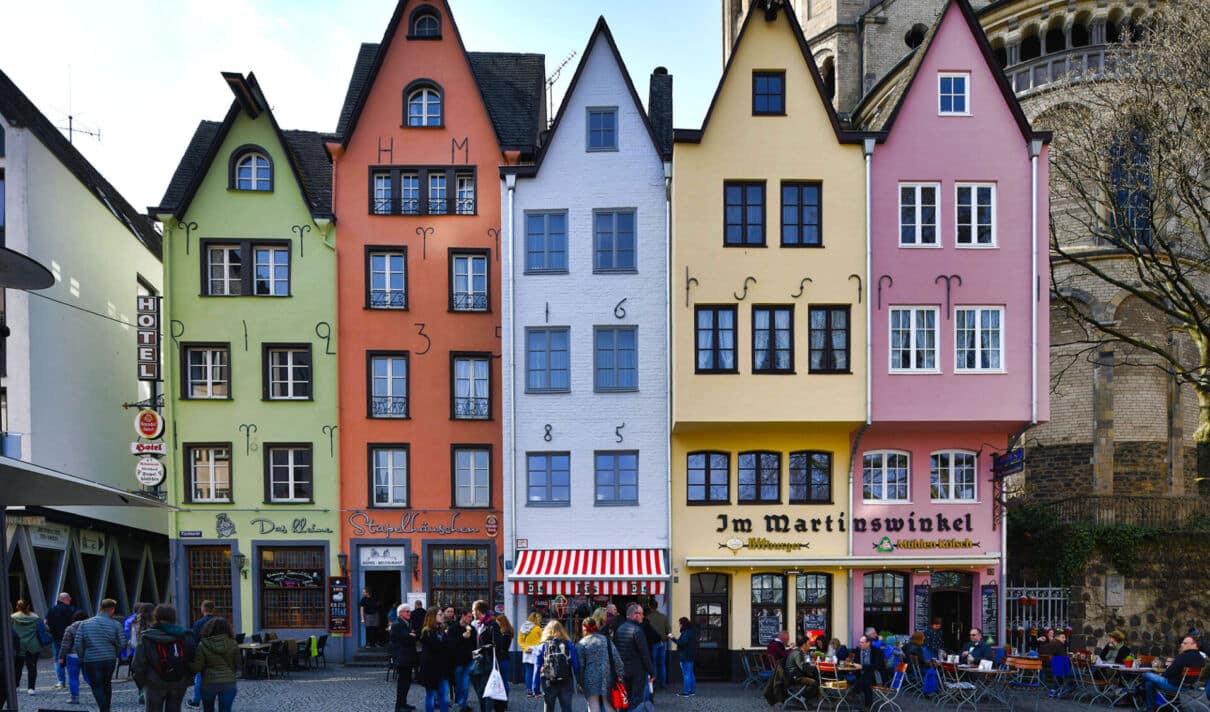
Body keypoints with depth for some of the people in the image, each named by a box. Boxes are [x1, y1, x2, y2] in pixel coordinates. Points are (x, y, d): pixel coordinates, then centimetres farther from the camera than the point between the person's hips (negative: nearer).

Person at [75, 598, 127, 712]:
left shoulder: (85, 624, 1)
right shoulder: (116, 624, -2)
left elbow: (78, 644, -2)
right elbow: (122, 644, -4)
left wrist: (82, 658, 11)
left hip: (91, 661, -1)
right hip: (110, 660, 1)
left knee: (96, 686, 3)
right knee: (107, 684, 19)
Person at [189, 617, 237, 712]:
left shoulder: (203, 645, -8)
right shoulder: (232, 644, -2)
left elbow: (196, 667, -8)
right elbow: (237, 664, 6)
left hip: (209, 683, -1)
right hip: (228, 682, 1)